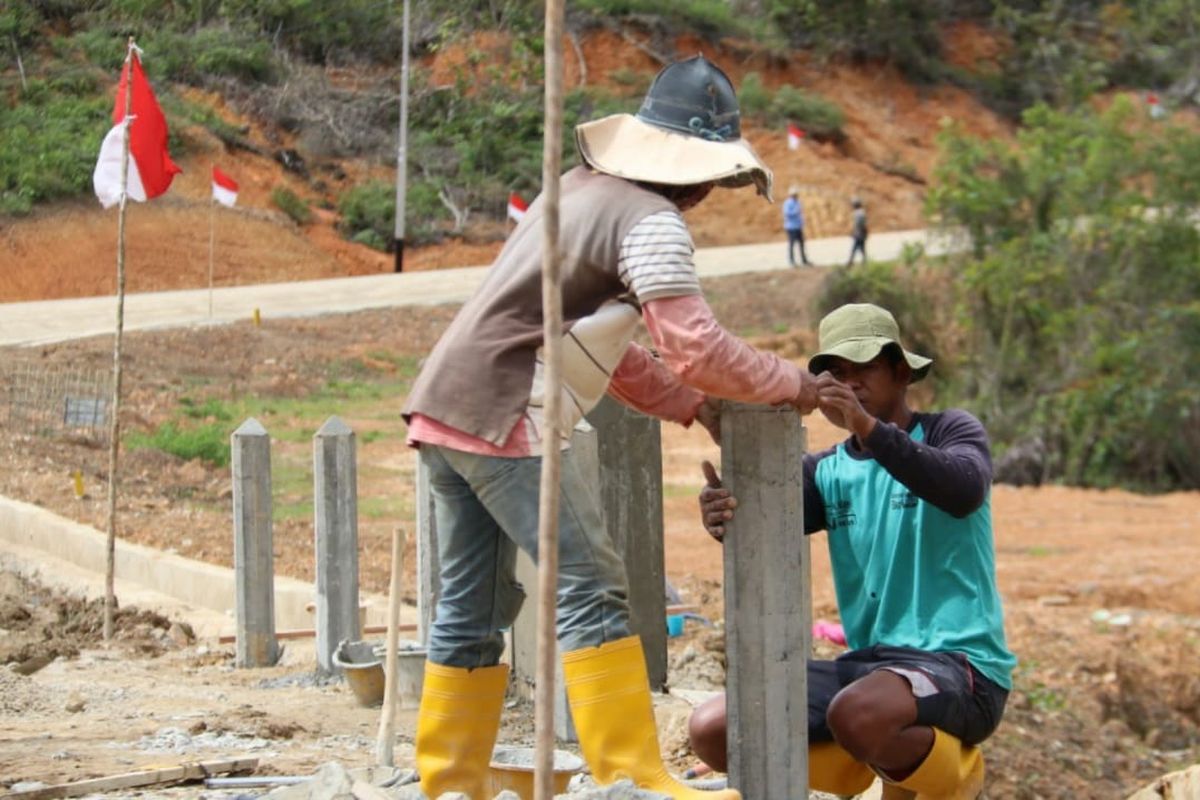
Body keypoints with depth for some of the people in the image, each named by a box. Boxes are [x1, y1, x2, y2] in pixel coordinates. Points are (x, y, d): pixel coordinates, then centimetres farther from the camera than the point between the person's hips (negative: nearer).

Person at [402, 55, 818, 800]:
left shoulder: (583, 189, 19)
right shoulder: (651, 222, -9)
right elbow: (697, 349, -13)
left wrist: (692, 406, 21)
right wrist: (791, 383, 2)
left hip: (447, 409, 9)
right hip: (506, 420, -9)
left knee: (474, 604, 13)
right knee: (590, 587, -7)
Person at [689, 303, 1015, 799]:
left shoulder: (950, 431, 1)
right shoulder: (827, 471, 13)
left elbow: (965, 491, -23)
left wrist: (869, 427, -34)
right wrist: (724, 518, -29)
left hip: (958, 663, -6)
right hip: (868, 662, 6)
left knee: (858, 713, -38)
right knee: (712, 730, -9)